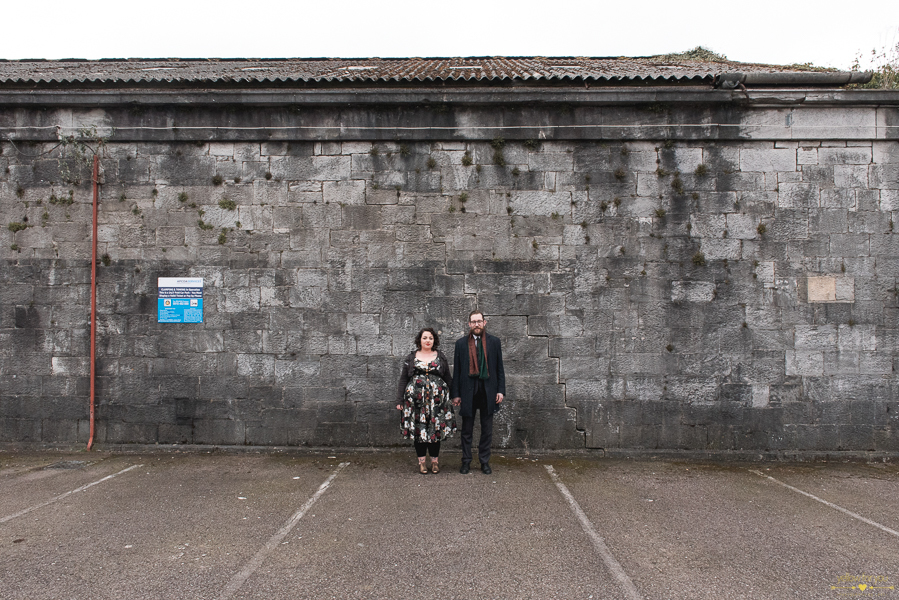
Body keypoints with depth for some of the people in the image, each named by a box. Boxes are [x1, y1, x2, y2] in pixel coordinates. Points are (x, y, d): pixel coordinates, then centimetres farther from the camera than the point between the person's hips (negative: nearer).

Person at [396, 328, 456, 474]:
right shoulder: (411, 357, 7)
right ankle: (421, 461, 12)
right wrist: (399, 400, 1)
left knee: (435, 429, 0)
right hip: (416, 400, 0)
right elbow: (403, 379, 6)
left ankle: (435, 461, 13)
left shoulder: (440, 357, 9)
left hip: (436, 400, 0)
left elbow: (448, 379, 11)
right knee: (418, 428, 1)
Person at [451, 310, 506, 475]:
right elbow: (457, 370, 4)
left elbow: (499, 368, 5)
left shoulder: (494, 342, 5)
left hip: (488, 391, 0)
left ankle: (485, 461, 19)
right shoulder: (461, 343, 4)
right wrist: (456, 394, 0)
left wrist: (501, 390, -2)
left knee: (487, 429, 8)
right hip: (468, 391, 0)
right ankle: (466, 461, 18)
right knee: (467, 430, 7)